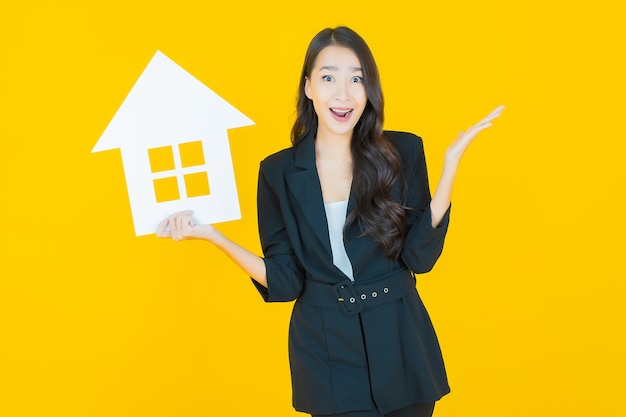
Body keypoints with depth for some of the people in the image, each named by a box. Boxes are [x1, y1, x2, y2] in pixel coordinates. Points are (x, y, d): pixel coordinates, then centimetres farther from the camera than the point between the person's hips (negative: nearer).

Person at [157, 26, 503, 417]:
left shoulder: (403, 152, -6)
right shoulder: (278, 171, -5)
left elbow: (420, 255, -11)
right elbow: (285, 282, -4)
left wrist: (451, 162, -15)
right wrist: (211, 234, -13)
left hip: (399, 342, 1)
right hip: (324, 350, 0)